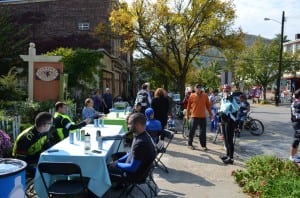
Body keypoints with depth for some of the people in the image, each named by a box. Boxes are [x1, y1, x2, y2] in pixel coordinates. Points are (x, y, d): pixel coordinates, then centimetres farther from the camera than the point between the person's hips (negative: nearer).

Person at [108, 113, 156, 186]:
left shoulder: (140, 143, -33)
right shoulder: (142, 136, -2)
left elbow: (132, 168, -27)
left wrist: (117, 164, -13)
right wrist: (118, 161, 6)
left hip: (134, 173, -9)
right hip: (133, 167, 9)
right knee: (108, 165, 18)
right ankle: (118, 183, 29)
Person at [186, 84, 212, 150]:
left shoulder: (205, 96, 4)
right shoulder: (192, 96, -2)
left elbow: (208, 105, 10)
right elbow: (188, 106, 4)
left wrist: (210, 114, 12)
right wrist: (187, 115, 5)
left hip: (203, 116, 2)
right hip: (194, 116, -2)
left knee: (203, 131, 6)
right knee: (192, 131, 4)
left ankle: (203, 145, 16)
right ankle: (189, 144, 17)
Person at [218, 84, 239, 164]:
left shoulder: (232, 99, -13)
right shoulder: (222, 99, 13)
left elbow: (236, 109, -26)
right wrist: (220, 120, 22)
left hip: (230, 121, -9)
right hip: (224, 121, 9)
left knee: (229, 140, -5)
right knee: (225, 139, 17)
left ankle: (231, 158, 2)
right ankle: (228, 155, 31)